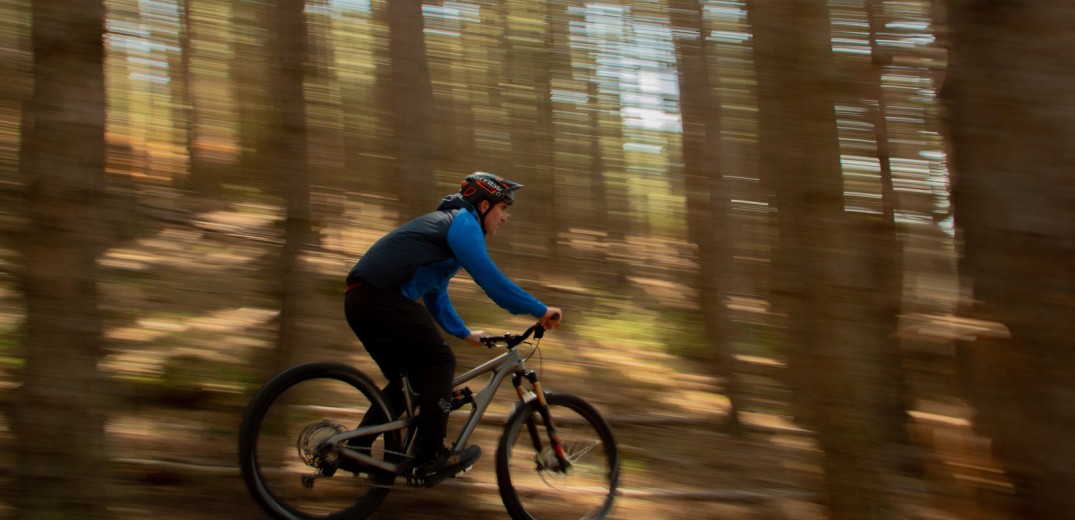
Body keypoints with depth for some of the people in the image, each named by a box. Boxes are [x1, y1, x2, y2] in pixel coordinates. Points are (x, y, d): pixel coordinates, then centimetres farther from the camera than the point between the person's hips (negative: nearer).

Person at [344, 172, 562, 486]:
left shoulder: (446, 222, 28)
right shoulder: (463, 223, -3)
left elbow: (435, 295, 35)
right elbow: (490, 280, -14)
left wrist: (464, 333, 38)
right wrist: (540, 311, -8)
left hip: (361, 300, 10)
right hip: (380, 297, -10)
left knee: (405, 382, 17)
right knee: (439, 360, -7)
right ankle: (432, 458, -11)